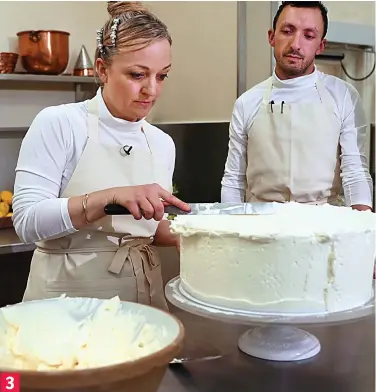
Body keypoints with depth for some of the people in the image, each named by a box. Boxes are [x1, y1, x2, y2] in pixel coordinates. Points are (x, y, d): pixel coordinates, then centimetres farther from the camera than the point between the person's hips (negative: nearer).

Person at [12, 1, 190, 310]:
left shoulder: (163, 143, 3)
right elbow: (27, 221, -18)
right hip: (66, 296, -4)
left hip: (143, 294, 5)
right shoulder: (58, 124, -12)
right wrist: (110, 197, -29)